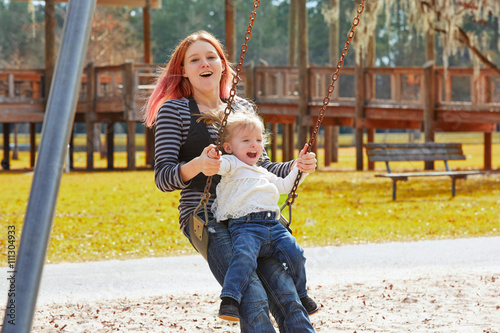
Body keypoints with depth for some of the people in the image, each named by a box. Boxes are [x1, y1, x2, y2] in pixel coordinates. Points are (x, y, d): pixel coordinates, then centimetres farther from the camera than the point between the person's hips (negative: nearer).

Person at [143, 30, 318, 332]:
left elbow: (262, 167, 25)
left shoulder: (241, 107, 19)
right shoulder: (173, 110, 5)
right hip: (204, 216, -4)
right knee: (253, 300, -27)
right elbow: (163, 177, -4)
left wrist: (295, 167, 4)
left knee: (286, 296, -20)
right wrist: (196, 166, -25)